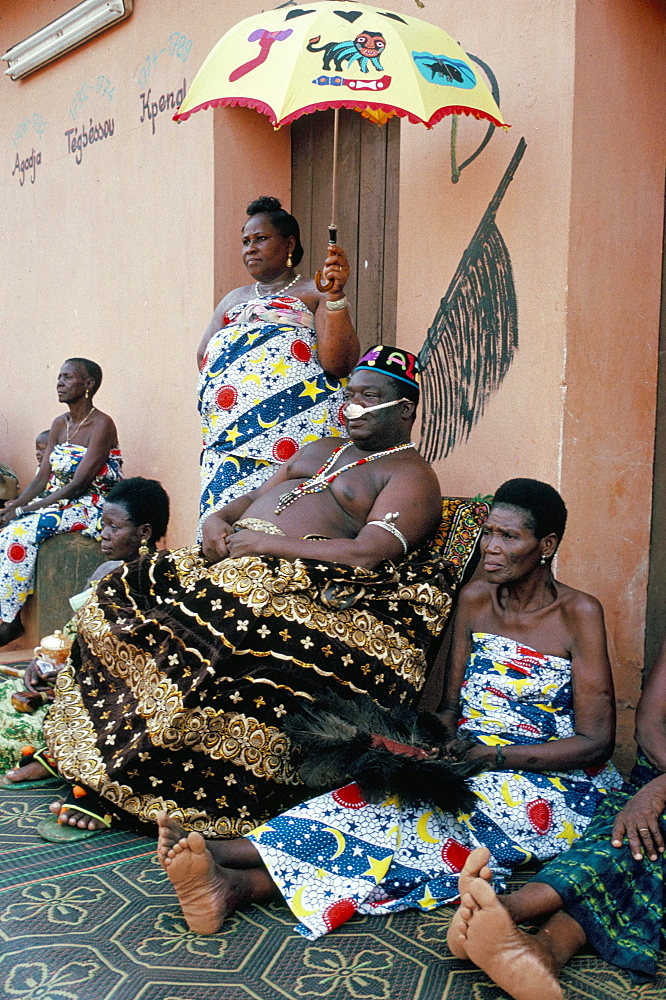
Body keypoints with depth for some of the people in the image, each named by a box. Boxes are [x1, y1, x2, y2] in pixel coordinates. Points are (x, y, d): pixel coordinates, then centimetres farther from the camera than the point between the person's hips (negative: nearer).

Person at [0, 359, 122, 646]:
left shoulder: (101, 425, -13)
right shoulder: (59, 424, 12)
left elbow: (78, 484, -20)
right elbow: (43, 477, 8)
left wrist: (26, 509, -21)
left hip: (90, 507, -8)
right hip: (56, 501, 8)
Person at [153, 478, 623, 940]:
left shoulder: (579, 614, -10)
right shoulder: (474, 599, 6)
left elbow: (595, 742, -13)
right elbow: (451, 705, 8)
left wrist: (491, 756, -24)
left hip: (553, 785, -4)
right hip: (470, 768, 5)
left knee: (407, 821, -32)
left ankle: (237, 885, -44)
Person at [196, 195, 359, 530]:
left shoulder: (314, 293, 7)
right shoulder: (234, 299, 26)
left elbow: (339, 364, -8)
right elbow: (203, 358, 19)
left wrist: (335, 295, -16)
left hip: (295, 426, -5)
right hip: (229, 434, 6)